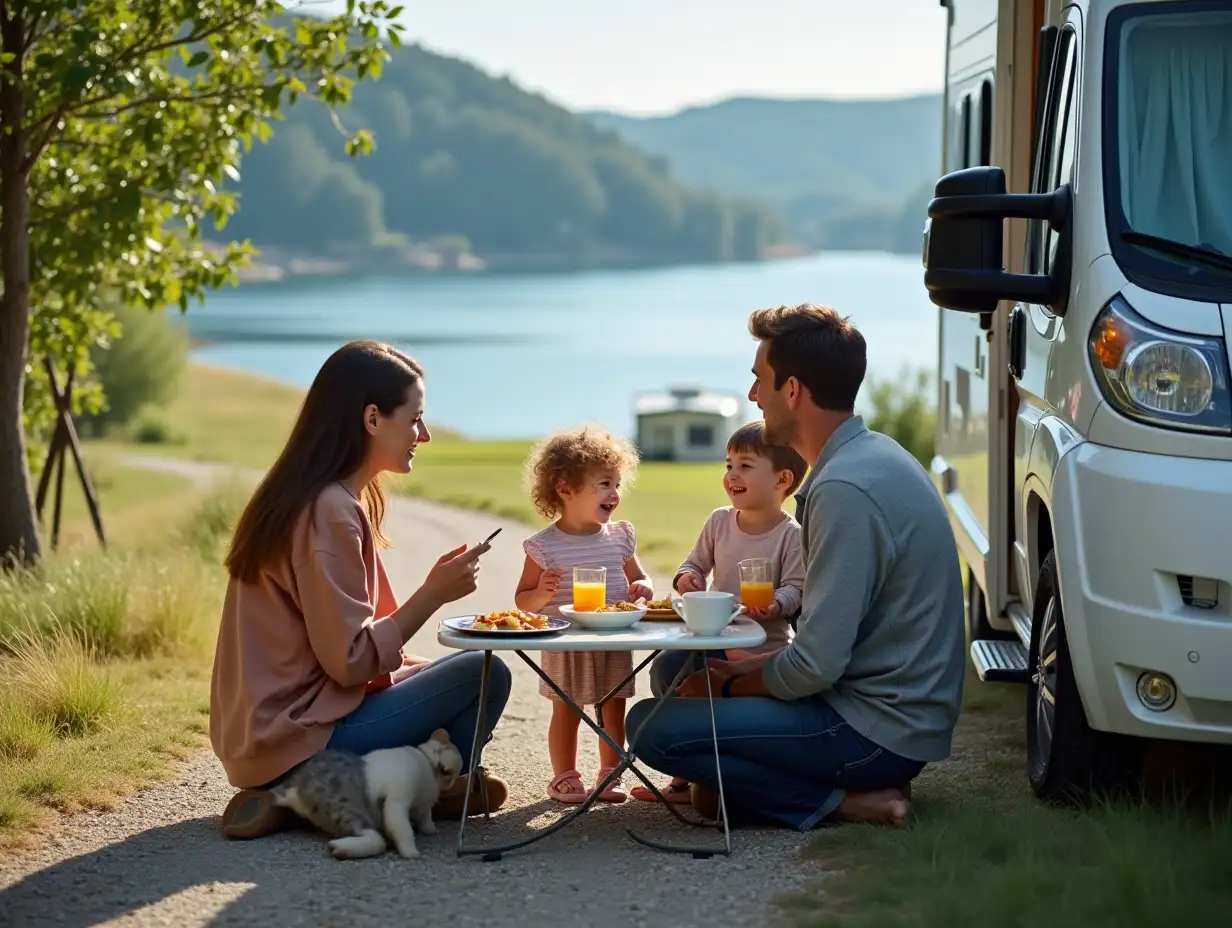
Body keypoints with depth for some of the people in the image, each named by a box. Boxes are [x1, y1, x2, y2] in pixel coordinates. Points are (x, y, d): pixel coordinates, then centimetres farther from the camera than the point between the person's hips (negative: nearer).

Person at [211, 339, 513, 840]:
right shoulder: (329, 511, -18)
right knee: (483, 677, -11)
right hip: (293, 738, -10)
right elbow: (350, 661, -21)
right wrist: (433, 594, -14)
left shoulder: (313, 498, 12)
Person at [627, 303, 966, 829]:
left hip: (878, 731, -10)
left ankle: (840, 802, -8)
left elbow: (816, 665, -23)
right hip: (897, 711, 10)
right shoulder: (873, 455, 11)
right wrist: (751, 668, 10)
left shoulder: (846, 489, -22)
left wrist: (733, 684, -5)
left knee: (653, 728, -15)